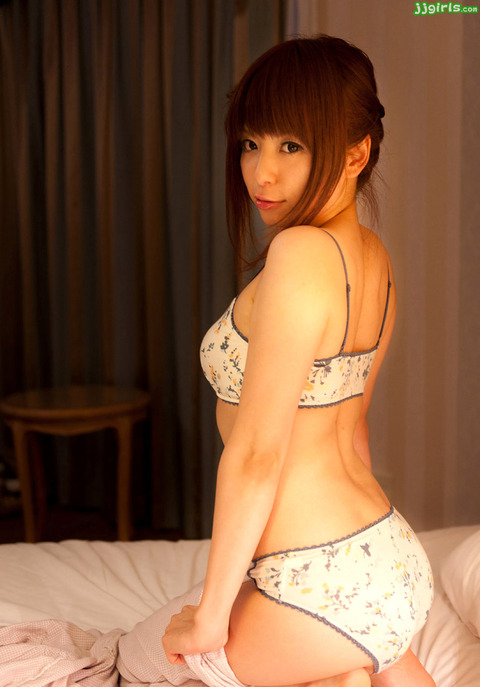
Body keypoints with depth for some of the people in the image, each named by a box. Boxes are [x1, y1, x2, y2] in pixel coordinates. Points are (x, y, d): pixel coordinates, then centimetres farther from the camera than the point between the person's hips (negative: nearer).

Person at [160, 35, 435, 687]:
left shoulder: (301, 254, -23)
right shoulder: (374, 257, 5)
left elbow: (256, 456, -22)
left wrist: (210, 617, -11)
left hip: (326, 588, -9)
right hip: (391, 556, 10)